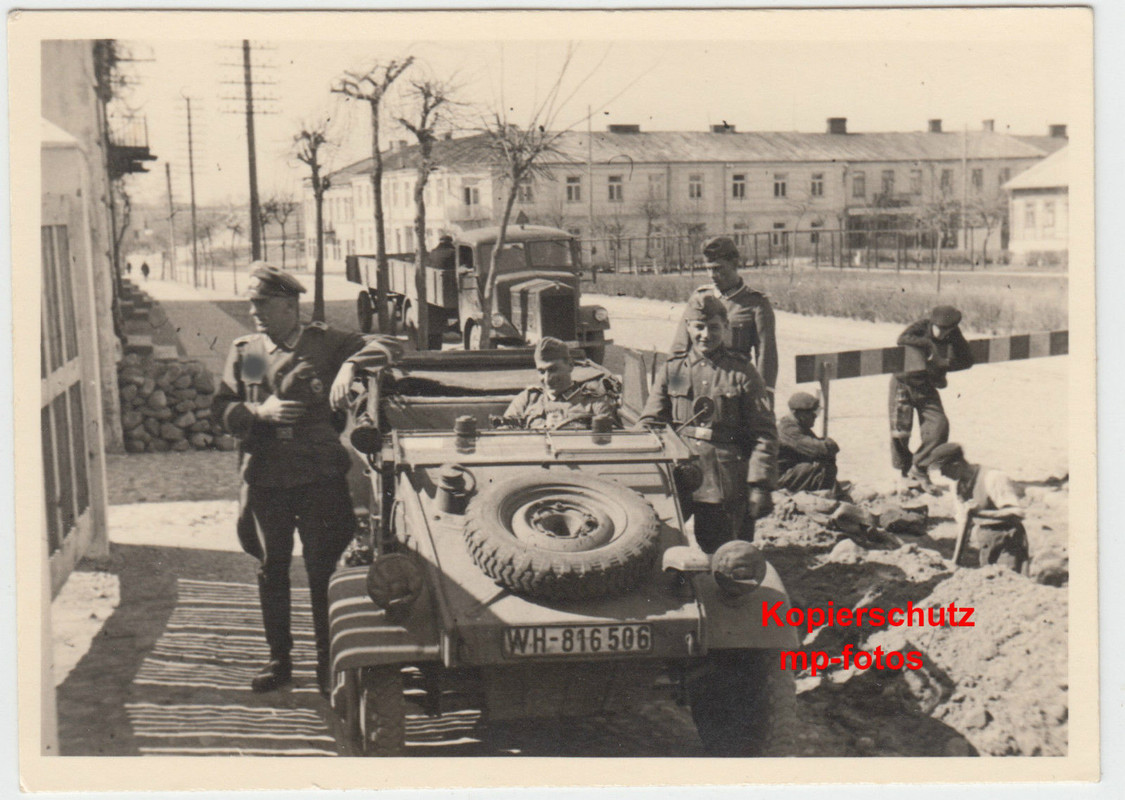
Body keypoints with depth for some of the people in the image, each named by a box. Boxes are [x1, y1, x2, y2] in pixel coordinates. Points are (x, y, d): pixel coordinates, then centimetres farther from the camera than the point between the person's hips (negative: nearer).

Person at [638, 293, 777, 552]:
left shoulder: (743, 373, 4)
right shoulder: (671, 370, 10)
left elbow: (764, 434, 1)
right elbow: (649, 423, 10)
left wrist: (760, 486, -7)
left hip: (724, 485, -2)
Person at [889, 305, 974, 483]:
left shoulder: (954, 336, -6)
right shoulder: (921, 327, -14)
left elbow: (967, 360, -9)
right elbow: (903, 338, -33)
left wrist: (944, 363, -23)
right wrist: (928, 344, -31)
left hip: (927, 388, 3)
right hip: (904, 383, -3)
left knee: (939, 425, -14)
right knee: (900, 430, -6)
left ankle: (918, 468, -1)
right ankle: (905, 471, 16)